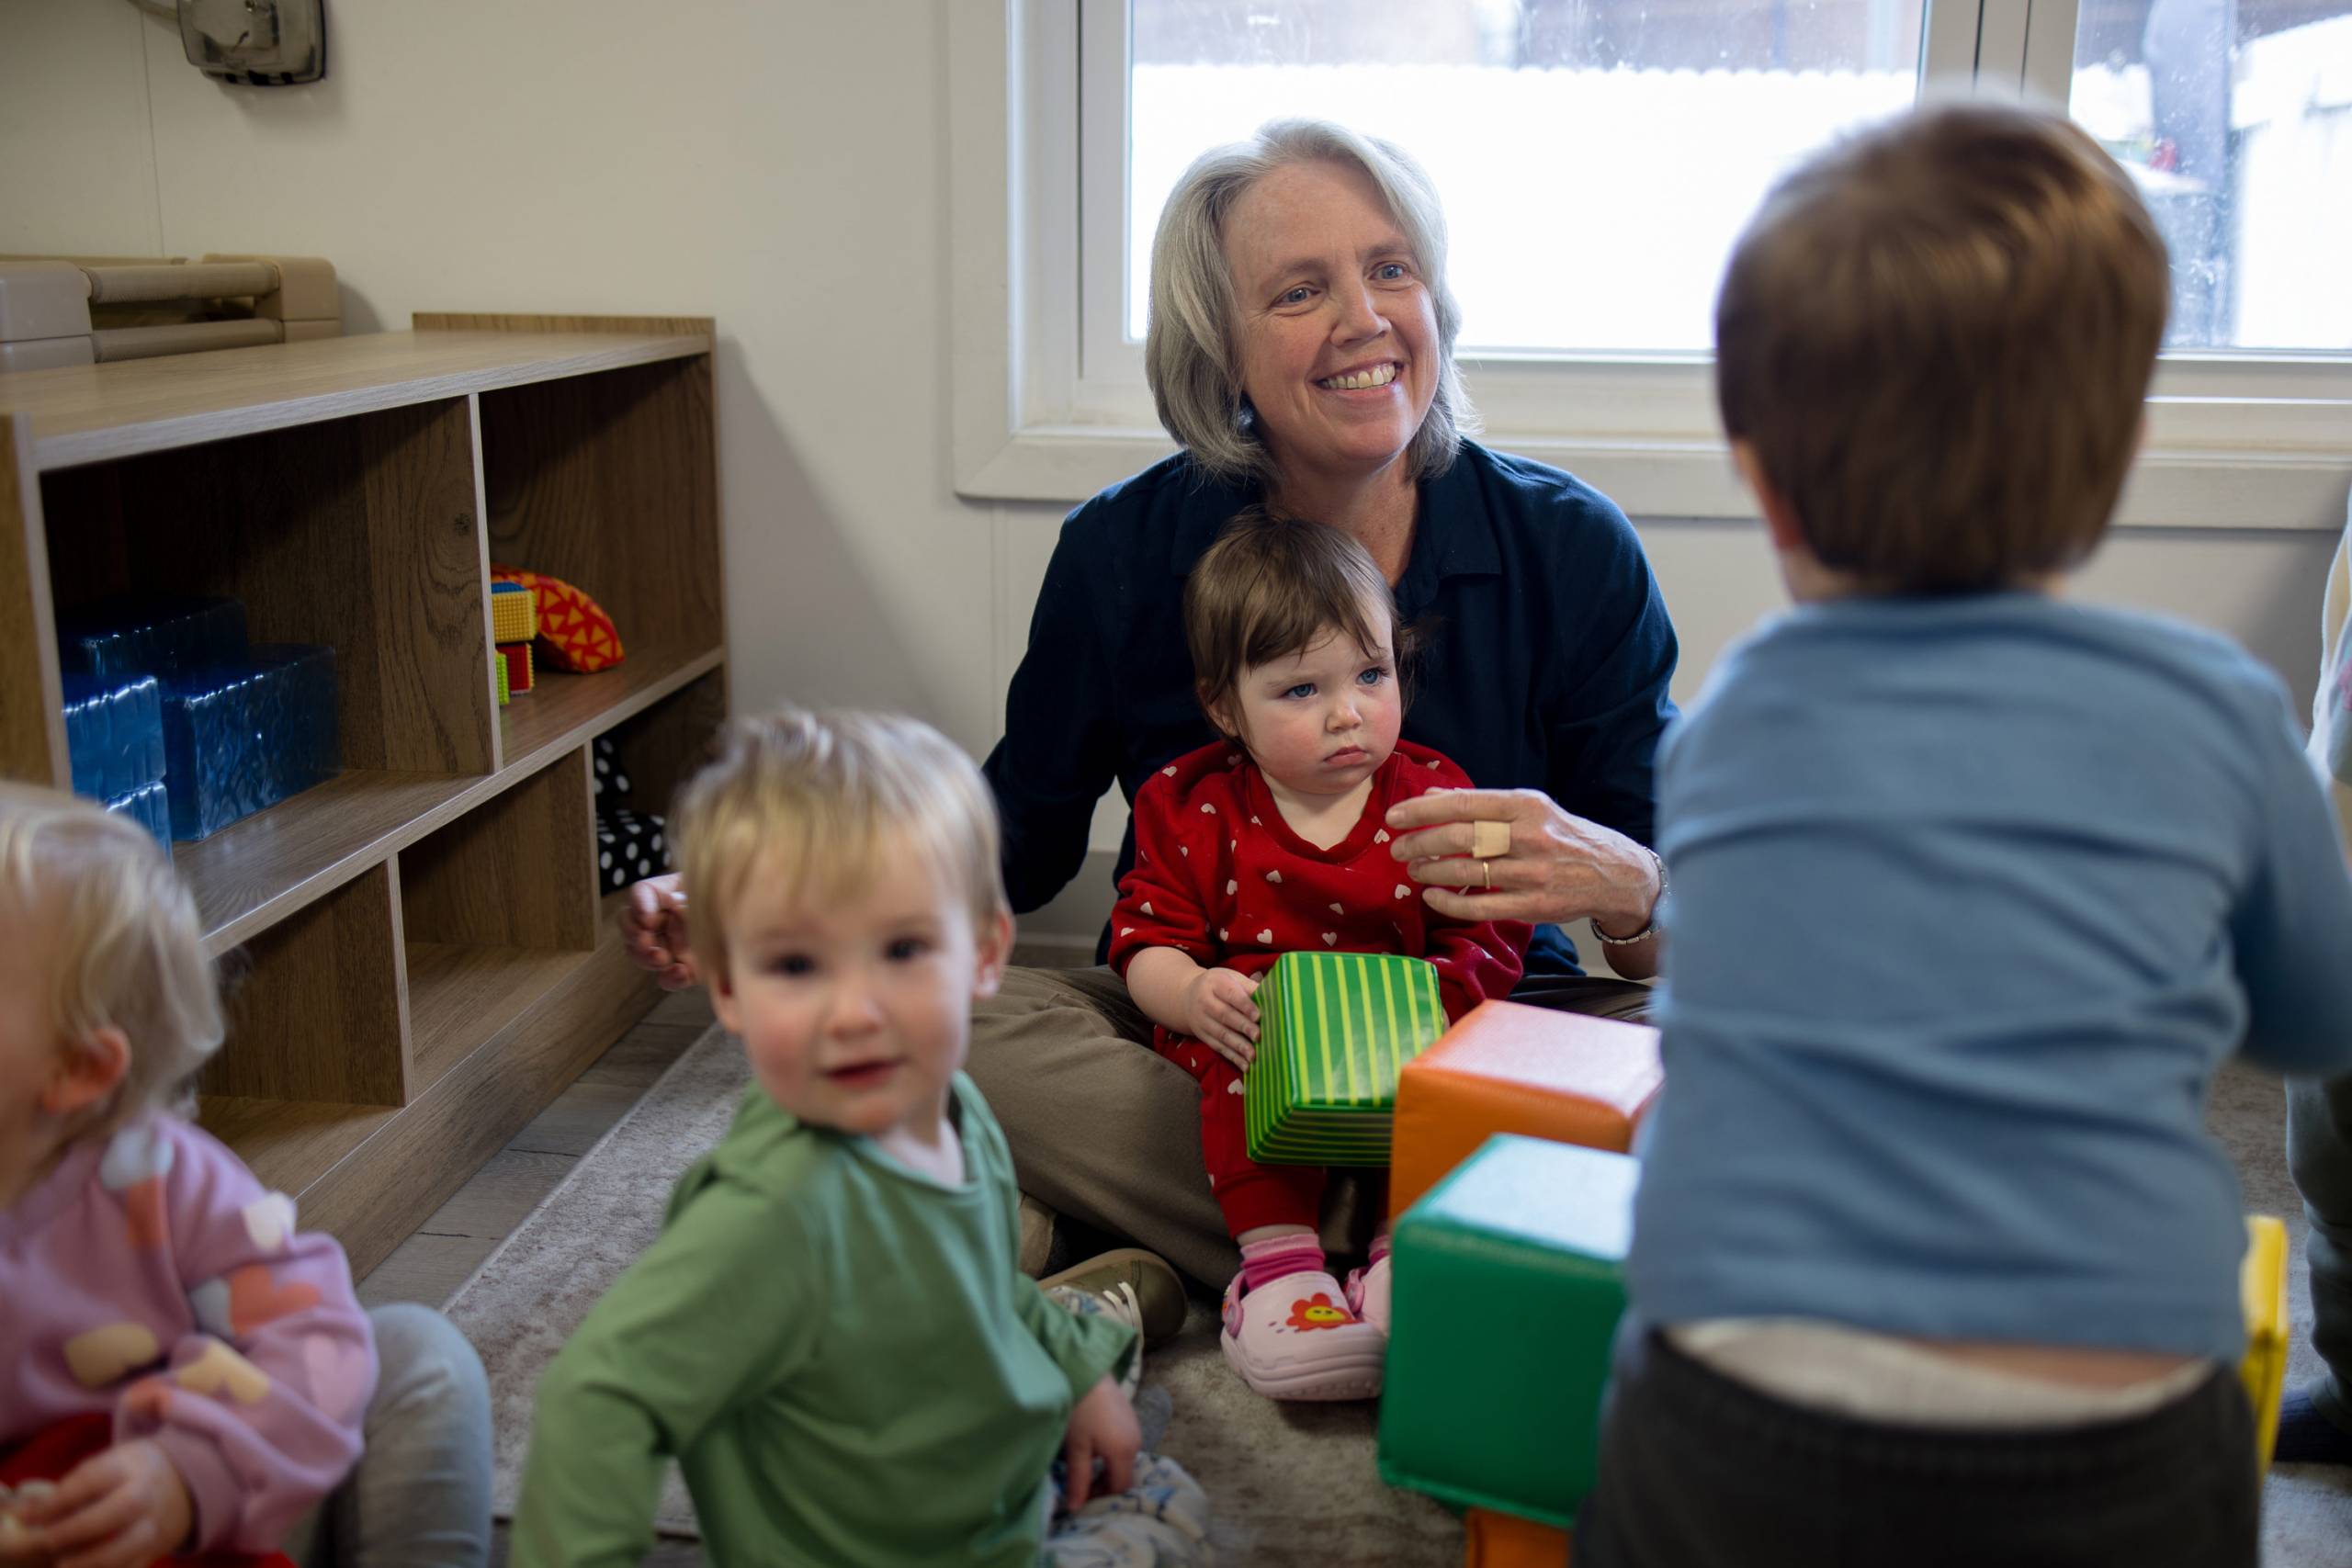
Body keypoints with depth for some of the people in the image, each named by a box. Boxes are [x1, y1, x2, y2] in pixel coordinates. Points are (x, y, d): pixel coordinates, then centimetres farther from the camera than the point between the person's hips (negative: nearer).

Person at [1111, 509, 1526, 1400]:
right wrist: (1195, 996, -24)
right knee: (1245, 1055, -32)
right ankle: (1276, 1258, -32)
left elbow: (1487, 939, -2)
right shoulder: (1192, 808, 1)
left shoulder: (1434, 799, 2)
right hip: (1252, 1029, -1)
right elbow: (1147, 940, -1)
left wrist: (1424, 994, -23)